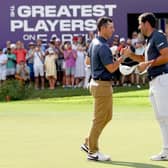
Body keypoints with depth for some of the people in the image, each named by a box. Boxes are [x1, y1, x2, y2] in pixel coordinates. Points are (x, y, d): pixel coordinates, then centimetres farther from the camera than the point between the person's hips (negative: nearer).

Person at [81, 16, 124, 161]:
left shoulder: (94, 42, 10)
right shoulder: (103, 47, -21)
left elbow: (88, 61, 22)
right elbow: (111, 68, -21)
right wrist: (122, 57, -11)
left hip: (97, 82, 10)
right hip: (102, 85, -10)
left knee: (107, 116, 18)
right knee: (100, 119, -2)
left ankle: (88, 143, 22)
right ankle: (93, 152, 5)